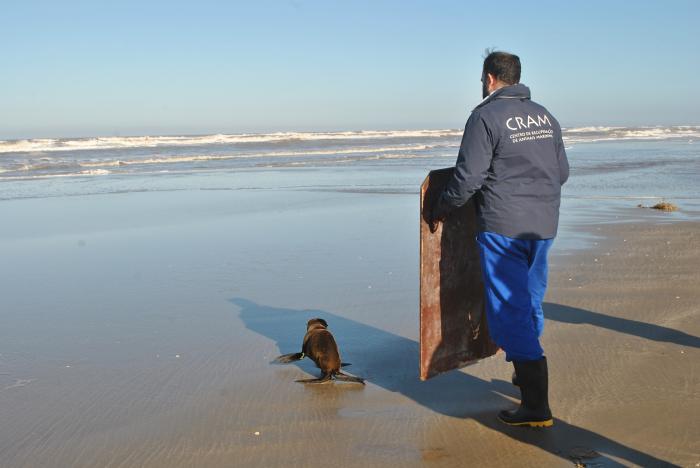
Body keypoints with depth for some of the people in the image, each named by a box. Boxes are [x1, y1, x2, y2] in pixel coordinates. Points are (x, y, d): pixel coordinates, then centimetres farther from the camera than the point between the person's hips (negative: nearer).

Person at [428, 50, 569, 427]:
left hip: (503, 227, -7)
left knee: (510, 311, -4)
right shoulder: (544, 116, 13)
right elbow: (562, 172, 18)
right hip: (543, 226, 8)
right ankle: (524, 374, 37)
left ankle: (536, 407, -6)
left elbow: (468, 176, -13)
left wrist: (441, 209, 2)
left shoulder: (486, 116, -10)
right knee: (530, 301, 21)